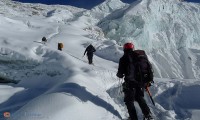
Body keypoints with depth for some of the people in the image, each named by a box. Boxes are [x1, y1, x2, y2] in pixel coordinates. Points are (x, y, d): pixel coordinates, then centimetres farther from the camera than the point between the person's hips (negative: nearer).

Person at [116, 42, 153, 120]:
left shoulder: (124, 58, -6)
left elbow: (120, 74, -6)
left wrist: (119, 75, 18)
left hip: (130, 82, -6)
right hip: (141, 82, 6)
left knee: (129, 101, 9)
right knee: (140, 98, 23)